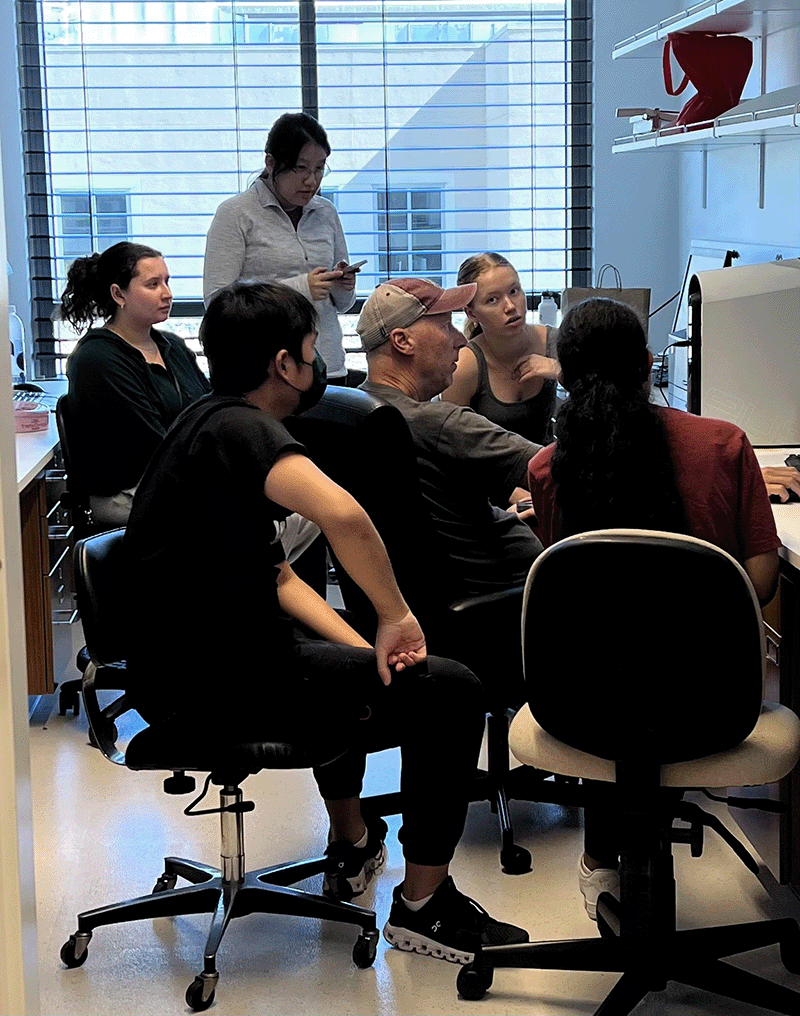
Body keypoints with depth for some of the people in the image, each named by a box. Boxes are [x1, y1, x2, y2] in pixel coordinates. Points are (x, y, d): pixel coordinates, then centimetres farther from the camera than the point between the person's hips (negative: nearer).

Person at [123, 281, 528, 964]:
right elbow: (342, 515, -38)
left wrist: (367, 649, 3)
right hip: (218, 681, -11)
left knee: (342, 666, 38)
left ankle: (352, 845, 47)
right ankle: (424, 904, 3)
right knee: (450, 694, -8)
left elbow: (276, 575, 14)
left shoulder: (208, 424, 15)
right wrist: (396, 616, -22)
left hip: (189, 662, 11)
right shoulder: (241, 428, -17)